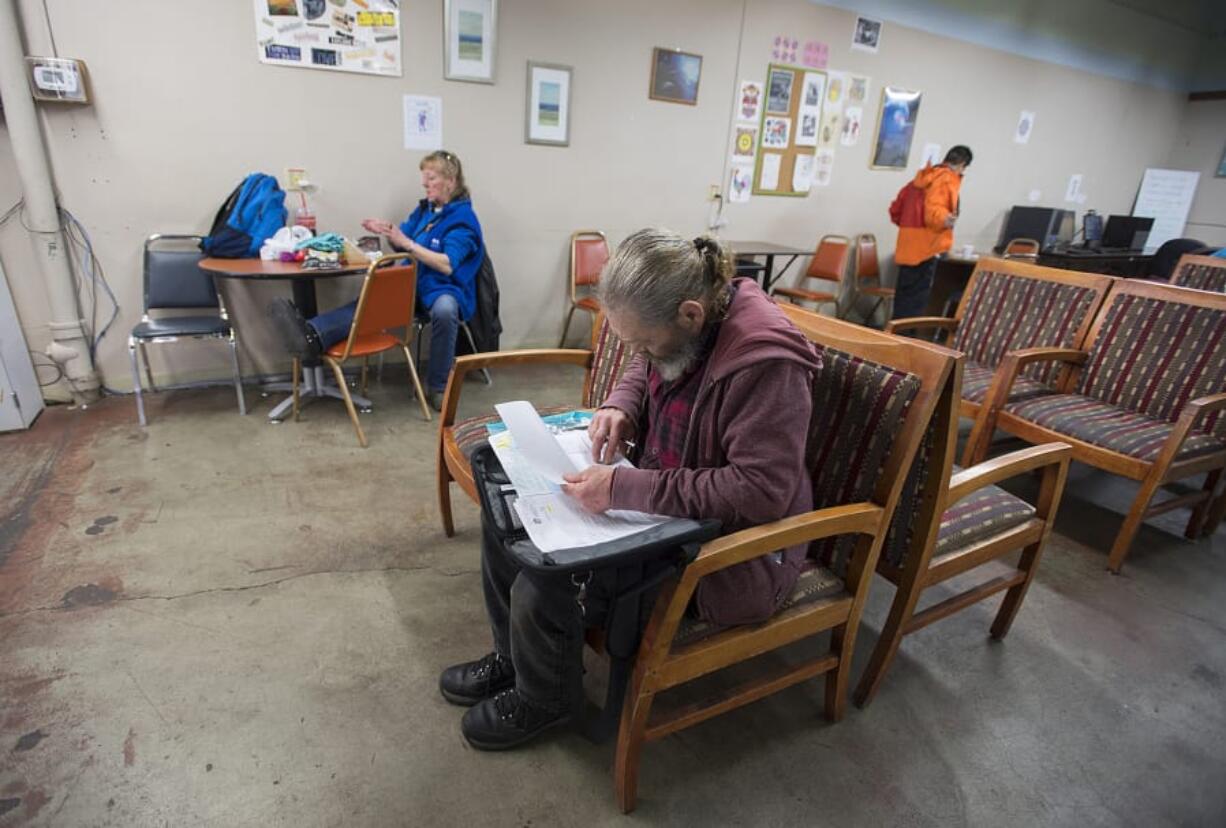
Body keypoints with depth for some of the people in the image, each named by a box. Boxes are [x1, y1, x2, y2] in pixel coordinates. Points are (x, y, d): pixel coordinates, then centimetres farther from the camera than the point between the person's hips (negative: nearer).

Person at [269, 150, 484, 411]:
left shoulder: (463, 217, -8)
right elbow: (404, 237, 22)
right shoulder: (425, 208, 15)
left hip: (445, 288, -6)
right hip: (414, 281, 6)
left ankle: (438, 387, -25)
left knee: (444, 310, -41)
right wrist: (388, 231, 0)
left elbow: (447, 265, -19)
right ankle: (312, 336, -46)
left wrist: (407, 243, -22)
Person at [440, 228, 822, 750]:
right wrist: (621, 408, -8)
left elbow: (762, 490, -31)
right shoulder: (681, 323, -4)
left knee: (543, 583, -20)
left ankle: (545, 698, 15)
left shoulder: (764, 363, -29)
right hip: (658, 496, 9)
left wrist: (625, 490, -32)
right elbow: (642, 375, 15)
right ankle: (514, 656, 28)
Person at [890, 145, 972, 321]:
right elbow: (932, 210, -22)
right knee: (915, 303, -7)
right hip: (926, 248, -9)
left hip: (908, 247, 9)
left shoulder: (924, 176, 18)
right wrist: (944, 219, -40)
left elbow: (896, 208, 21)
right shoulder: (947, 179, -7)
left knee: (904, 298, 13)